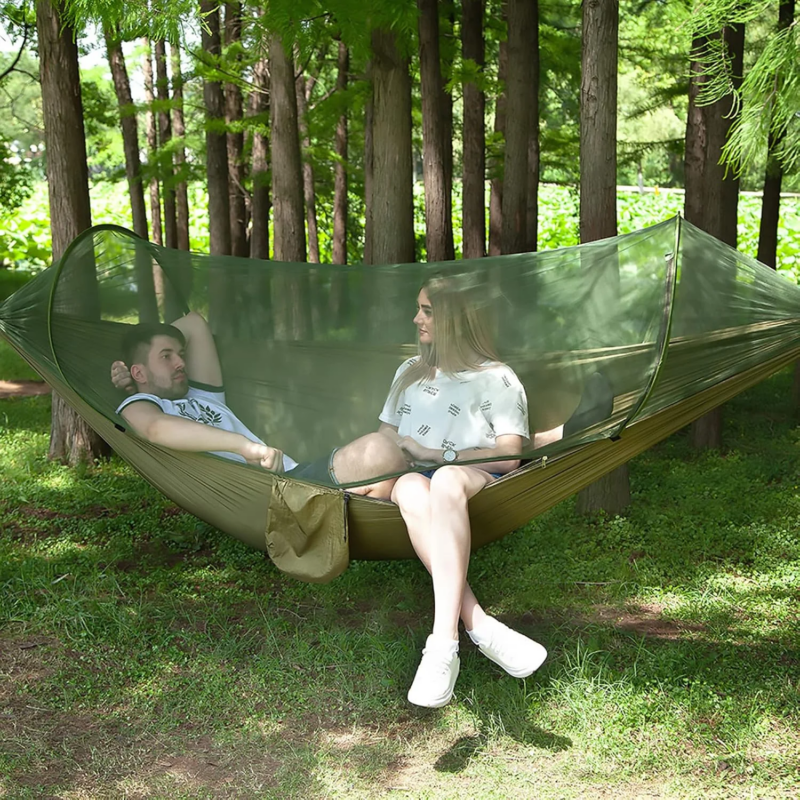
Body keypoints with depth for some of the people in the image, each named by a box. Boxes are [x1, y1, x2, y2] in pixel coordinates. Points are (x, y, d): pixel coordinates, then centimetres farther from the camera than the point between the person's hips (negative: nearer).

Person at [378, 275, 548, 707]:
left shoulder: (496, 379, 12)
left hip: (477, 480, -3)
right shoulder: (410, 372, 29)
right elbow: (385, 436, 30)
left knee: (446, 480, -42)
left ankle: (443, 642, -53)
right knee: (413, 491, -38)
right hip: (414, 476, 3)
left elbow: (508, 455, 1)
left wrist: (435, 454, -5)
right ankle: (480, 626, -47)